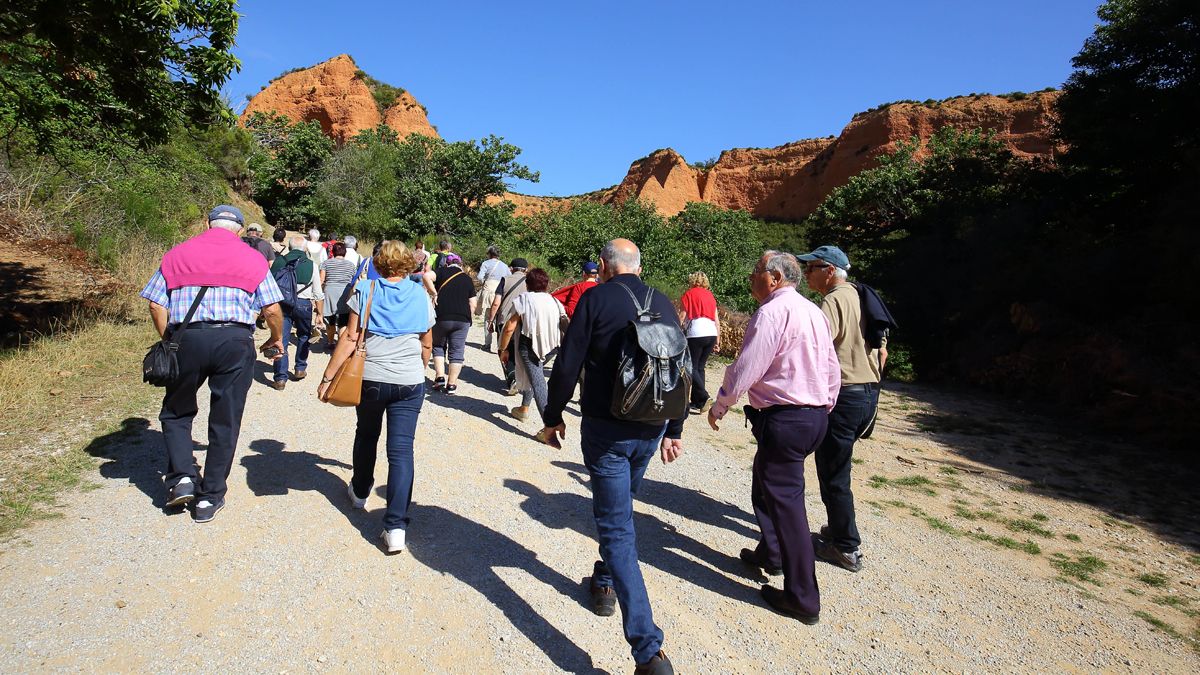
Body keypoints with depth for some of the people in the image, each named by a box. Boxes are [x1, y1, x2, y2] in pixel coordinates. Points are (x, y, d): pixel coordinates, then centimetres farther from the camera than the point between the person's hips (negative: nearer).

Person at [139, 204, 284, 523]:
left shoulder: (177, 254, 13)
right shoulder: (252, 258, 10)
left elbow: (156, 304, 7)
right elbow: (272, 308, 4)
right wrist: (277, 339, 21)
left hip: (187, 338, 1)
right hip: (235, 341, -1)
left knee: (176, 412, 22)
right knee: (225, 421, 9)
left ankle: (182, 477, 8)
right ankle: (210, 498, 15)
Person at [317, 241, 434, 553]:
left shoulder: (365, 290, 0)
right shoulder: (421, 296, 5)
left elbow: (350, 339, -7)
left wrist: (327, 377, -3)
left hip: (370, 378, 0)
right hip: (410, 382, 0)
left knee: (366, 435, 25)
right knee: (401, 450, -2)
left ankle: (360, 491, 46)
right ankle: (396, 527, -8)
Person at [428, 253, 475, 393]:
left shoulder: (442, 271, 5)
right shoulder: (467, 279, 13)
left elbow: (427, 276, -16)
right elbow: (473, 304, 9)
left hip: (442, 317, -1)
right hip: (463, 320, 1)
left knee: (438, 346, 19)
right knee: (457, 352, 8)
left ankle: (440, 376, 8)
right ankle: (451, 384, 9)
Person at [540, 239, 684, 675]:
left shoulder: (596, 299, -8)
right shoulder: (663, 304, 7)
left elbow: (567, 366, -11)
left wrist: (552, 417, 3)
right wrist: (673, 431, 18)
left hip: (605, 428, -5)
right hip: (651, 429, 6)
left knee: (616, 527, -2)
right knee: (619, 507, 27)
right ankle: (605, 582, 46)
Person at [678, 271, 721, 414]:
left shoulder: (689, 294, 4)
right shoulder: (710, 295, 17)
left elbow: (681, 317, -2)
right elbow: (717, 320, 14)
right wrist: (718, 340, 18)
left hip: (696, 334, -5)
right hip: (712, 334, 6)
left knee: (692, 368, 2)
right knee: (700, 367, 13)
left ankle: (704, 397, -13)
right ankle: (697, 402, 13)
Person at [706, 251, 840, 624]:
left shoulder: (772, 312, -16)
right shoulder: (814, 312, 12)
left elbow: (744, 371, -18)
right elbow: (832, 368, 16)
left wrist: (719, 406, -3)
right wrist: (824, 407, 27)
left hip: (783, 420, -9)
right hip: (815, 416, 10)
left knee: (786, 501, 0)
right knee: (767, 483, 26)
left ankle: (803, 600, 10)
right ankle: (770, 554, 43)